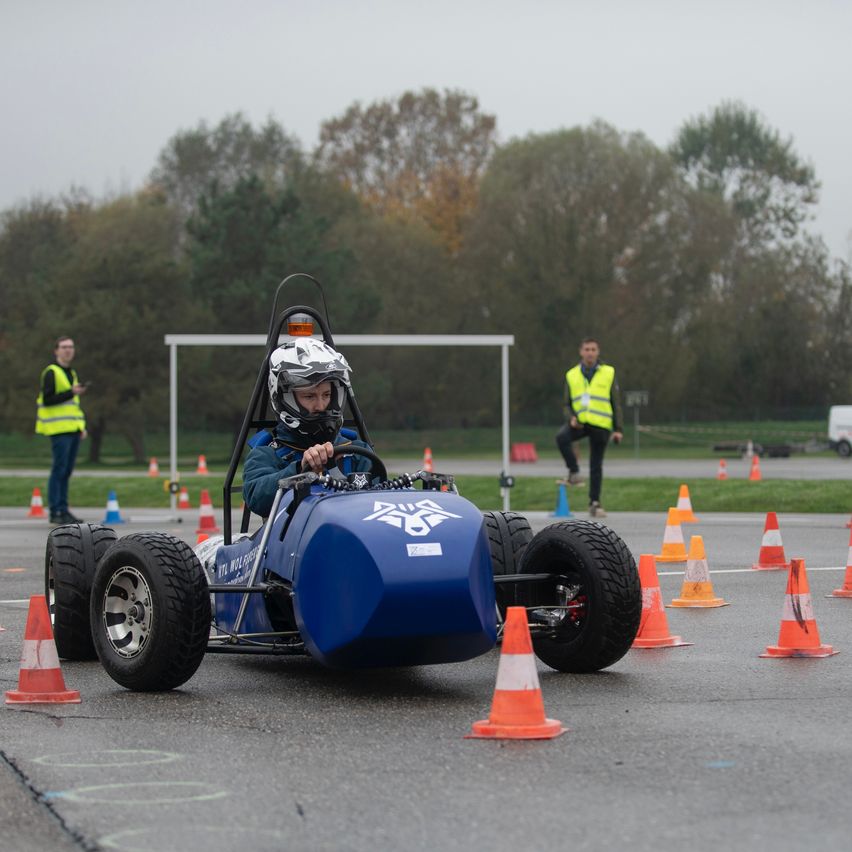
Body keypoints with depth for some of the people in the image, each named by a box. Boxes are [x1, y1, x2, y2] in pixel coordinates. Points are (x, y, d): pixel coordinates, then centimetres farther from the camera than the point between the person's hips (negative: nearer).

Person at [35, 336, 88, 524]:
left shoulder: (71, 373, 21)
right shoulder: (51, 373, -7)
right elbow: (47, 400, -16)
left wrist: (81, 425, 19)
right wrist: (71, 392, -21)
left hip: (73, 430, 8)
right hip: (60, 429, -8)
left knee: (66, 472, 9)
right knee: (59, 470, -9)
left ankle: (63, 510, 13)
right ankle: (56, 512, -7)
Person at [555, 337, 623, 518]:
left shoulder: (608, 373, 3)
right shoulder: (572, 375, 7)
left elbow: (616, 403, 6)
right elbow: (567, 404, 12)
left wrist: (618, 429, -1)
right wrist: (571, 418, -10)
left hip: (600, 424, -1)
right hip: (580, 423, 1)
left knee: (596, 465, 4)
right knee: (561, 437, -31)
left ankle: (595, 503, 14)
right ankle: (574, 472, -14)